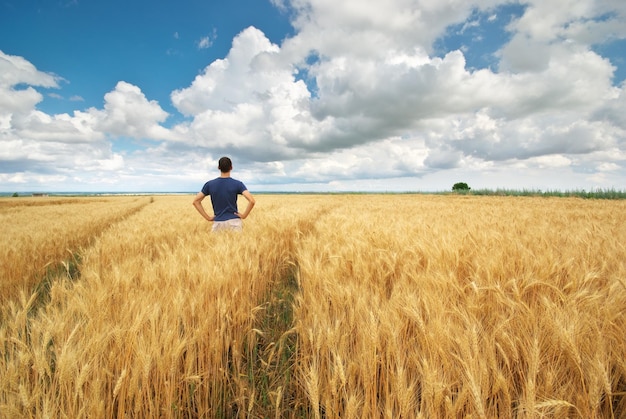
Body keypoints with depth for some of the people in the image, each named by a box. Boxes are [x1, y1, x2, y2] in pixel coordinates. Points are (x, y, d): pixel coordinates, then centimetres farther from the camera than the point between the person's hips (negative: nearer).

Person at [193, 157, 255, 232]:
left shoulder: (210, 184, 4)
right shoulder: (237, 184, -3)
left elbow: (196, 201, 6)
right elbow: (252, 201, -15)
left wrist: (208, 218, 7)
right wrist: (244, 215, -3)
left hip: (218, 223, 2)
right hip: (234, 222, -2)